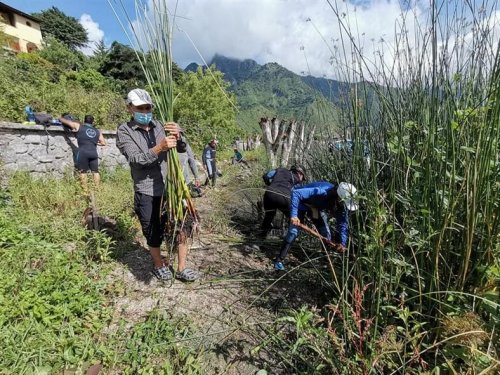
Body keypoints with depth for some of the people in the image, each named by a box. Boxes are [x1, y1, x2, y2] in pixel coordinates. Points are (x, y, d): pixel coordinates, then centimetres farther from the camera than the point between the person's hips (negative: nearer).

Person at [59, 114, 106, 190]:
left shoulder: (78, 127, 11)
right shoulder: (97, 131, 17)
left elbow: (67, 121, 19)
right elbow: (103, 143, 14)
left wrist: (60, 118, 40)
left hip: (83, 152, -2)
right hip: (94, 152, 3)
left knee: (83, 172, 2)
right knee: (95, 171, 6)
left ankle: (85, 190, 1)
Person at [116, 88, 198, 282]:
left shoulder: (160, 126, 8)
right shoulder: (124, 131, -1)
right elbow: (135, 159, -15)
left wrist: (178, 136, -20)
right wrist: (159, 147, -30)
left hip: (171, 187, 3)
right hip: (147, 192, -3)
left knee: (182, 227, 5)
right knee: (154, 234, 10)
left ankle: (181, 269, 22)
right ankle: (159, 266, 36)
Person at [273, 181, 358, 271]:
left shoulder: (341, 203, -23)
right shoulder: (320, 192, -43)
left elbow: (343, 223, -14)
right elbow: (296, 193, -46)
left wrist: (342, 243, -24)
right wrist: (294, 215, -53)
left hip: (318, 207, 6)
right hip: (302, 203, -6)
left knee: (326, 235, 2)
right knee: (293, 232, -19)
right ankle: (279, 261, -9)